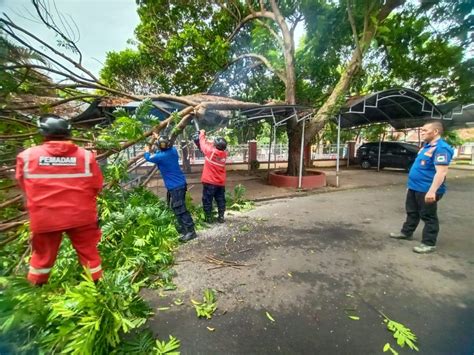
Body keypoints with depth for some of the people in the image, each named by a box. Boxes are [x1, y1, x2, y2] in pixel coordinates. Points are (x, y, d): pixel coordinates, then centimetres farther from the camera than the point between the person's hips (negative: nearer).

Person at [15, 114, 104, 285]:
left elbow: (23, 185, 9)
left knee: (42, 255, 24)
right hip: (81, 215, -1)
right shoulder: (86, 155, -9)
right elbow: (97, 186, -1)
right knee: (89, 252, 15)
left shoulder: (26, 156, -5)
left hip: (44, 218, 2)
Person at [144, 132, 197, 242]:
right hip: (180, 184, 9)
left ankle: (191, 231, -4)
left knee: (180, 209, -6)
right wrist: (159, 137, 40)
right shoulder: (173, 150, 2)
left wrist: (147, 151, 27)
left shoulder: (161, 156, -17)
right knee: (177, 208, 20)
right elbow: (168, 145, 29)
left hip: (175, 187, -9)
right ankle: (182, 228, 31)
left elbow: (148, 158, 5)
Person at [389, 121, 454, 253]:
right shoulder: (426, 147, 14)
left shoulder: (441, 148, -18)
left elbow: (441, 172, -25)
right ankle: (406, 232, 34)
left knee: (428, 216, 2)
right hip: (414, 187, 10)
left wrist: (432, 191, -30)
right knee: (412, 212, 20)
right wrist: (411, 184, 23)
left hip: (426, 190, -10)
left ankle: (429, 244, 12)